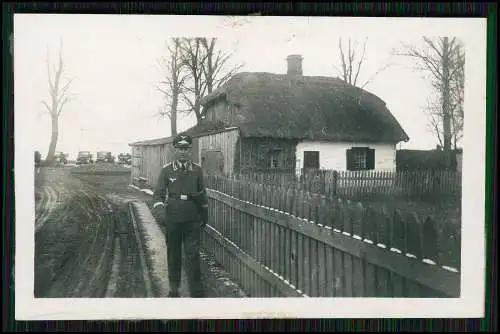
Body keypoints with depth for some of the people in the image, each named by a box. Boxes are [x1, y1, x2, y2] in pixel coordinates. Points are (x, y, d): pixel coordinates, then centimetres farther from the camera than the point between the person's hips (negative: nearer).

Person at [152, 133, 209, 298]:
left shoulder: (197, 169, 4)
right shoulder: (166, 170, 1)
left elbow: (202, 194, 12)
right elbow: (158, 193, 3)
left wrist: (204, 214, 15)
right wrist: (159, 205, -17)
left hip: (192, 220, 0)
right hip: (172, 219, 0)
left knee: (193, 255, -3)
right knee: (173, 254, 11)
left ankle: (197, 292, 2)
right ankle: (174, 288, 26)